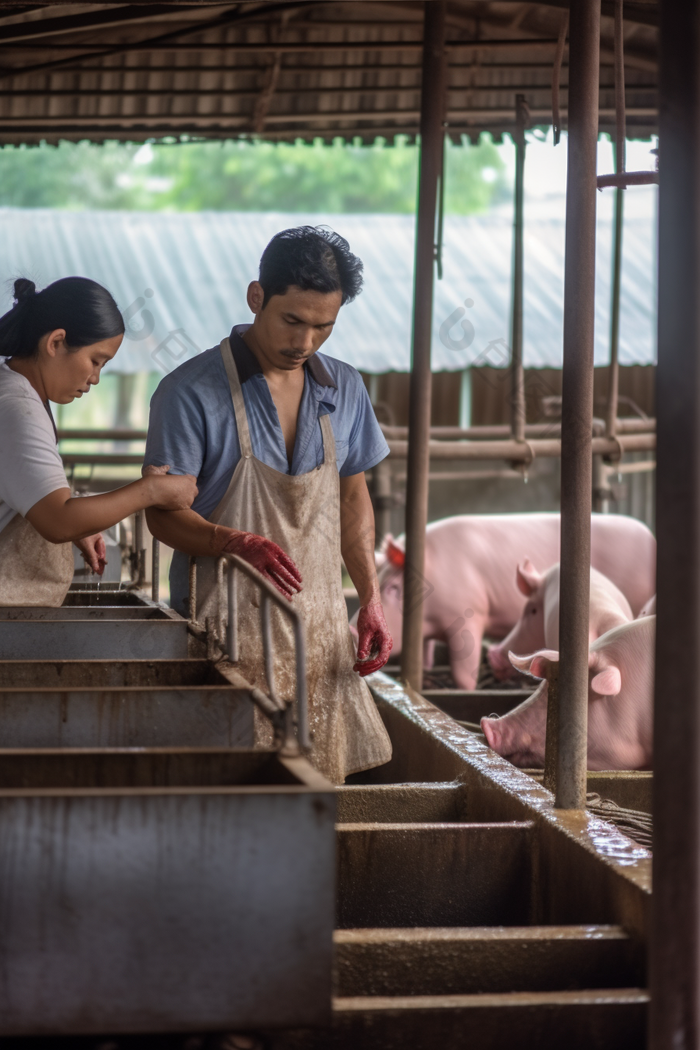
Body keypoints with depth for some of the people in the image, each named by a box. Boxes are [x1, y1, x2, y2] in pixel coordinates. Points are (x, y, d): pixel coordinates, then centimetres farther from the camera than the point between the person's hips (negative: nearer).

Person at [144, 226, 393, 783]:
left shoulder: (344, 389, 9)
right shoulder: (191, 392, -8)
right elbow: (164, 513, -8)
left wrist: (371, 600, 9)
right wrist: (237, 543, -27)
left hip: (320, 629, 5)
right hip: (227, 630, -5)